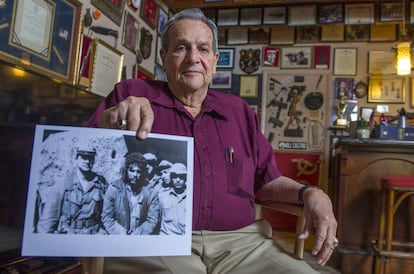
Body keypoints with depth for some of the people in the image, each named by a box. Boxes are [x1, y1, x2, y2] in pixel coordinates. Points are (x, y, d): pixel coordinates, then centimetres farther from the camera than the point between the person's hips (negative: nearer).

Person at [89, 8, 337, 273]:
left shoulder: (240, 111, 19)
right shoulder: (130, 95, 8)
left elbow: (266, 180, 22)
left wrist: (309, 193, 3)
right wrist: (109, 126, -18)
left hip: (238, 241, 5)